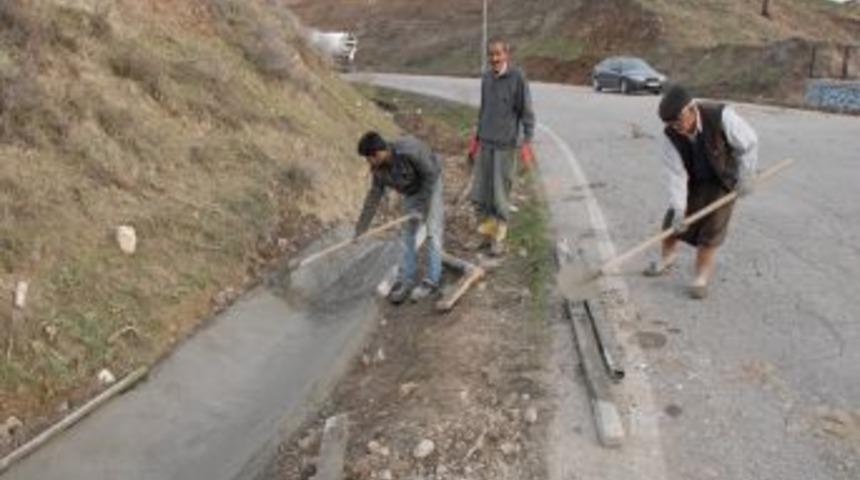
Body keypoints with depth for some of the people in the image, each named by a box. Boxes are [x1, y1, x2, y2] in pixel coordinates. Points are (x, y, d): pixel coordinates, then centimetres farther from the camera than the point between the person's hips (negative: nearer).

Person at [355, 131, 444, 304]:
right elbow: (373, 197, -6)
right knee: (406, 233, 3)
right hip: (411, 191, 6)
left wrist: (421, 207, -24)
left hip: (430, 185, -6)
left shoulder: (409, 151, -37)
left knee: (432, 231, -9)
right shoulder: (379, 170, -16)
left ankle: (431, 281, -2)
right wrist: (360, 230, -4)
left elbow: (430, 175, -27)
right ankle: (405, 281, 11)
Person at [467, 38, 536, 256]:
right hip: (485, 143, 5)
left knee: (500, 195, 0)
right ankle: (487, 232, 24)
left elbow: (526, 111, -7)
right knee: (479, 194, 8)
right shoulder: (486, 77, 9)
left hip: (505, 144, -5)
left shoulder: (517, 77, -8)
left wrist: (527, 142, -14)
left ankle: (499, 239, 14)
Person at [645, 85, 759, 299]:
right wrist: (679, 208, -30)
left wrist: (746, 175, -14)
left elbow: (749, 143, -16)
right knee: (674, 220, 6)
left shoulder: (721, 116, -32)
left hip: (724, 179, -3)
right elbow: (676, 174, -23)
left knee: (711, 227, -7)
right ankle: (666, 258, 36)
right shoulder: (670, 136, -24)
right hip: (693, 180, 3)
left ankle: (701, 279, 8)